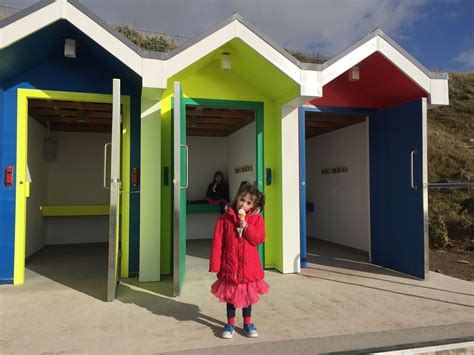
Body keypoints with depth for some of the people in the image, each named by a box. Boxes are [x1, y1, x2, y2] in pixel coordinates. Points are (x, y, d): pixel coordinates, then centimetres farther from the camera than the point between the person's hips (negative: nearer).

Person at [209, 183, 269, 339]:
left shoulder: (256, 219, -2)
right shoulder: (224, 218, -7)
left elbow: (259, 239, -14)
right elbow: (217, 243, -8)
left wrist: (245, 225, -21)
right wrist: (215, 266, -10)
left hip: (249, 266, 1)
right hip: (230, 265, -1)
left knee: (247, 295, 17)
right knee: (230, 296, 14)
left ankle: (247, 323, 34)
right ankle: (230, 323, 31)